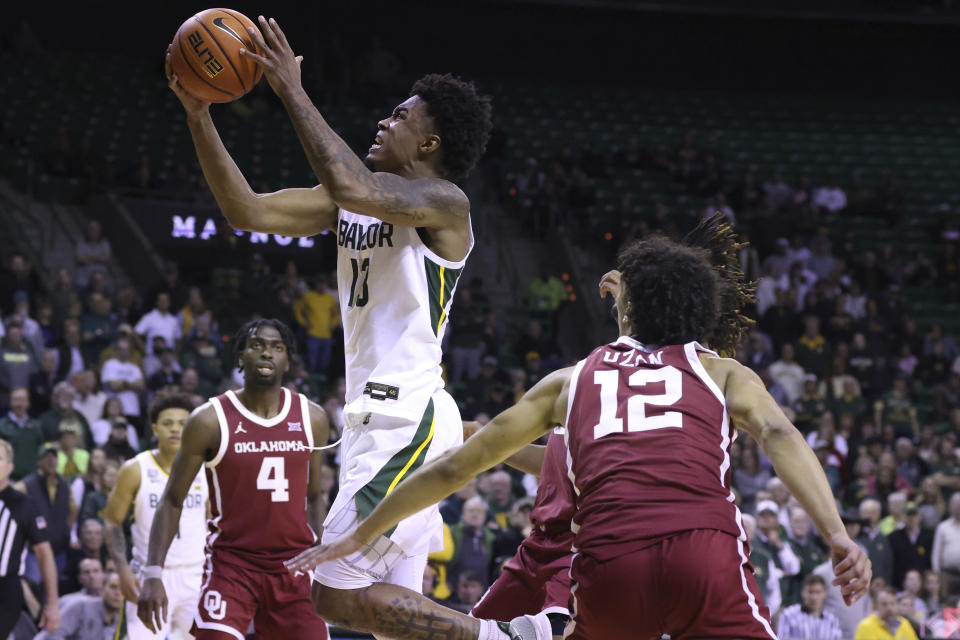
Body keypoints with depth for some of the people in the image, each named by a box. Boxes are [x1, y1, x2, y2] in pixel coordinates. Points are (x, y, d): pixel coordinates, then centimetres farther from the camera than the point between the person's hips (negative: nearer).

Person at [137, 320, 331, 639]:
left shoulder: (312, 418, 4)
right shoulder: (209, 420, -6)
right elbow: (172, 501, -2)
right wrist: (152, 574, -12)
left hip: (294, 566, 3)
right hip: (231, 562, -3)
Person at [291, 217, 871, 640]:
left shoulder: (571, 381, 28)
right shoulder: (725, 375, 23)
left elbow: (455, 466, 30)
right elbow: (779, 436, 1)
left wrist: (360, 535, 39)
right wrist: (837, 535, -12)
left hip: (607, 565, 2)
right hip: (704, 549, -2)